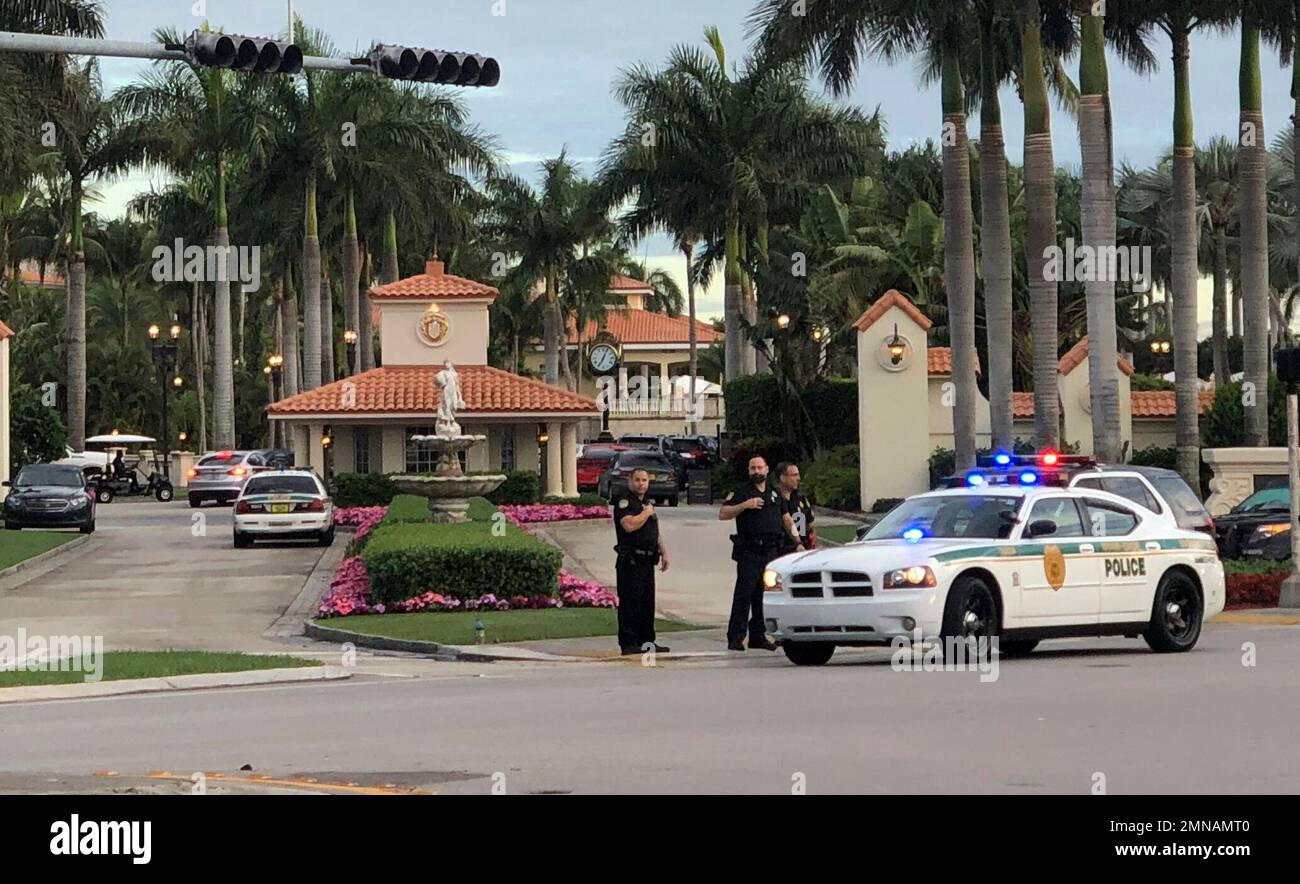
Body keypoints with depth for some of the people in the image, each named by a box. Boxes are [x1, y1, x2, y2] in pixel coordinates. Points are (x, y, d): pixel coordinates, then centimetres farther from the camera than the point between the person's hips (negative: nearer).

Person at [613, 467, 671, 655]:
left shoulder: (648, 504, 21)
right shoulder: (624, 503, -8)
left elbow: (656, 532, 28)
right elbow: (629, 525, -24)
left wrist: (663, 552, 21)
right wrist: (646, 513, -11)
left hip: (647, 560, 9)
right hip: (630, 561, -9)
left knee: (647, 603, 12)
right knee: (630, 603, -9)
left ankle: (646, 641, 18)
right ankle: (628, 644, -8)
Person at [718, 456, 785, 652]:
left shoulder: (775, 493, 19)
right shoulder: (741, 491, 4)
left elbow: (785, 519, 24)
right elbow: (723, 514, -3)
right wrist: (745, 505, -15)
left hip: (771, 551, 5)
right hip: (749, 552, -5)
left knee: (764, 595, 6)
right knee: (744, 594, -9)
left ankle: (758, 636, 12)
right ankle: (735, 638, -10)